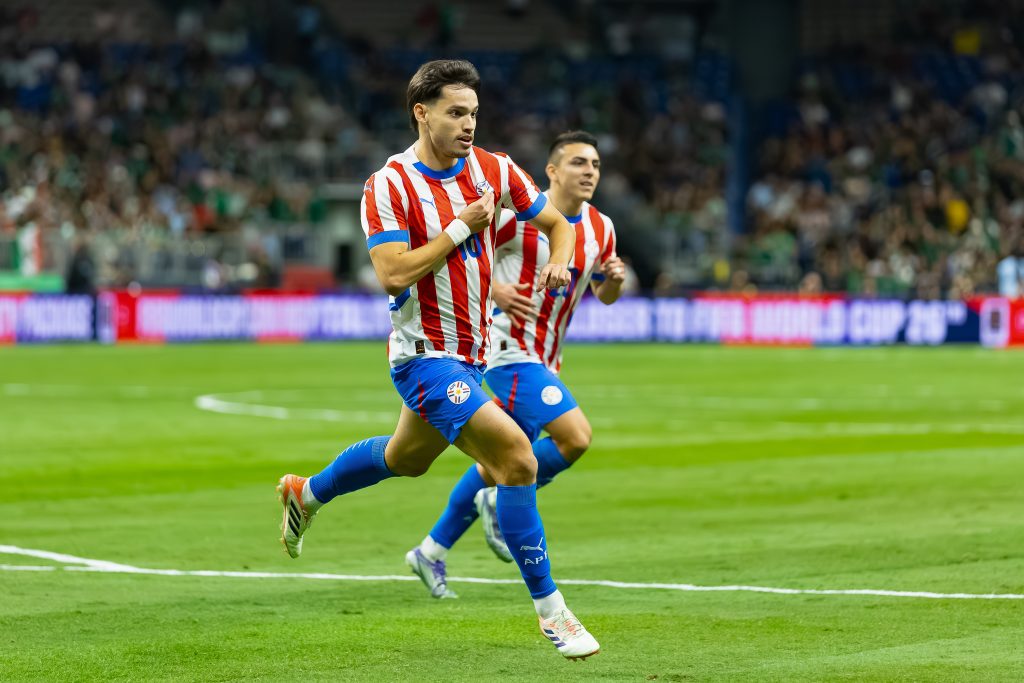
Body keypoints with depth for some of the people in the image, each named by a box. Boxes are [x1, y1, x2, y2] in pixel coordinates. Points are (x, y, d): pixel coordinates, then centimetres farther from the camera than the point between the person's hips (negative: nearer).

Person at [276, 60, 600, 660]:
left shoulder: (495, 171, 0)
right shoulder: (389, 186, -15)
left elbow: (557, 223, 11)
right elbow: (393, 274, -23)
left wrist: (559, 262, -10)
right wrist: (461, 227, -23)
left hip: (470, 355, 8)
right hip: (425, 356, -8)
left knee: (406, 459, 29)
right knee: (517, 458, -20)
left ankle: (307, 494, 55)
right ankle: (549, 607, -13)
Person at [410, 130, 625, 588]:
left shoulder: (600, 229, 7)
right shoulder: (519, 215, -13)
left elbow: (604, 295, 19)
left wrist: (614, 280, -4)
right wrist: (495, 290, -21)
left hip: (545, 359, 8)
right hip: (511, 351, -8)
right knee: (576, 436, -21)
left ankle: (432, 551, 23)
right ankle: (503, 503, 0)